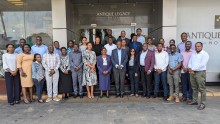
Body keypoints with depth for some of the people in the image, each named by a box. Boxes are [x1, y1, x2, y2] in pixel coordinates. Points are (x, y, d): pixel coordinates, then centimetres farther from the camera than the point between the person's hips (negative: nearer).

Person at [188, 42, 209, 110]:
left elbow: (202, 64, -16)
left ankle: (203, 103, 3)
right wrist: (190, 69, -8)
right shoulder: (193, 54, 16)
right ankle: (194, 101, 24)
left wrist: (193, 69, -14)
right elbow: (190, 62, 10)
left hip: (200, 72, -6)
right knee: (194, 88, 14)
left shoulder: (205, 54, -6)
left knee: (201, 89, -4)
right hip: (192, 72, 7)